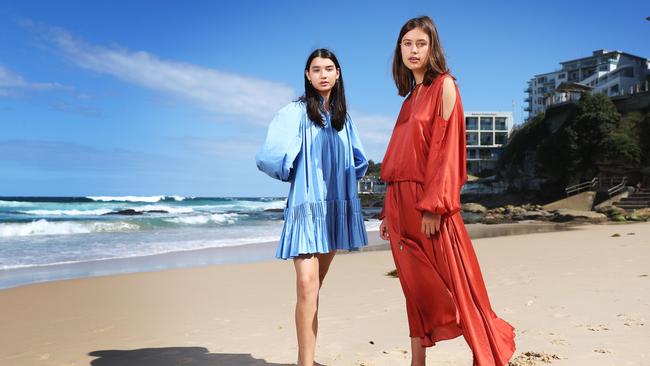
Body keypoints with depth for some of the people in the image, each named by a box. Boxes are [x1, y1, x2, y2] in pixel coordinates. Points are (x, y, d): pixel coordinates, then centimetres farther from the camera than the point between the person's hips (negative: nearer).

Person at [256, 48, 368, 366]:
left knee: (315, 285, 9)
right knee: (307, 284, -15)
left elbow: (360, 161, 24)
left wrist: (344, 181, 9)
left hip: (337, 207, 5)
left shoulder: (343, 117, 14)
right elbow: (269, 157, -13)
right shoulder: (295, 112, -3)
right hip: (306, 205, -5)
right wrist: (295, 176, 0)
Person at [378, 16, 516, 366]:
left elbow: (447, 149, -12)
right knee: (416, 290, 11)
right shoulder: (411, 96, 19)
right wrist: (389, 212, 15)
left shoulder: (444, 86, -1)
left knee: (457, 287, -4)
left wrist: (433, 205, -20)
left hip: (429, 204, -7)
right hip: (401, 202, 7)